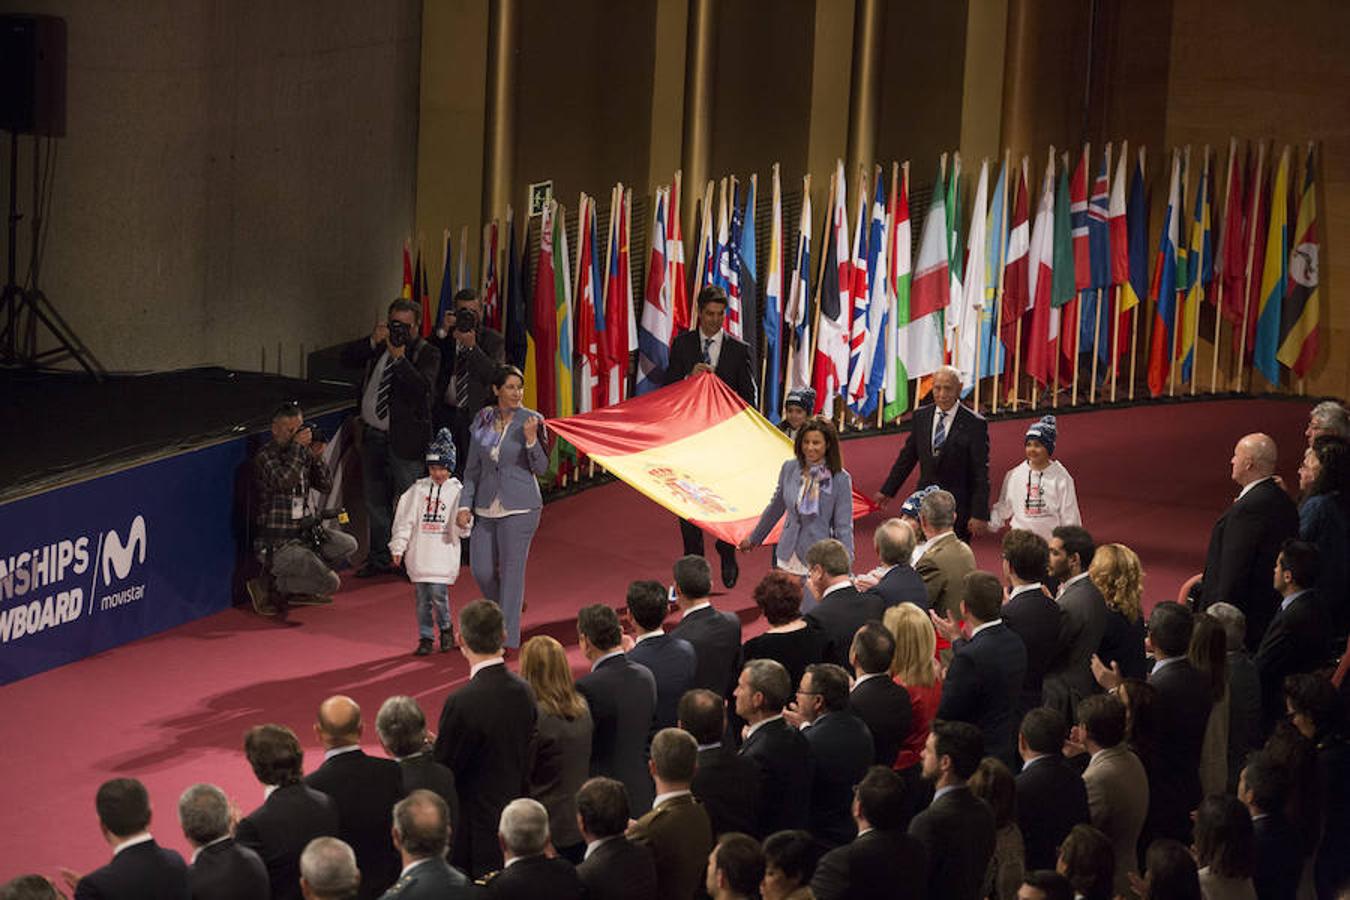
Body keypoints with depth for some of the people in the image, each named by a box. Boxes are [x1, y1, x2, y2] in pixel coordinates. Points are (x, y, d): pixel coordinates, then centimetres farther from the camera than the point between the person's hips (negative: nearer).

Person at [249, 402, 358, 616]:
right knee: (329, 583, -18)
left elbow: (325, 486, 7)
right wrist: (296, 446, -25)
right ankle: (268, 586, -2)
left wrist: (317, 457, -8)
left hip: (304, 532, 8)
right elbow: (283, 482, -29)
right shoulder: (265, 457, -12)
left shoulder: (303, 453, 9)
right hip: (277, 542, -8)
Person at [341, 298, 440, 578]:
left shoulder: (427, 353, -5)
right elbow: (347, 360, 1)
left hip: (404, 438, -6)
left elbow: (423, 387, -21)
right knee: (376, 502, 14)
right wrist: (373, 342, -12)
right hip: (373, 435, 6)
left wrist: (400, 358, -26)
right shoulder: (379, 345, 11)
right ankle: (379, 559, 25)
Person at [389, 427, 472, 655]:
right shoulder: (418, 490, 7)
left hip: (444, 550, -2)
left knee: (438, 593, -13)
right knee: (421, 596, 4)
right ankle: (425, 637, 15)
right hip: (420, 550, 2)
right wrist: (398, 547, 3)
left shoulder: (457, 491, 3)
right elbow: (404, 519, 8)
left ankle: (446, 628, 12)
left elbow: (462, 530, 4)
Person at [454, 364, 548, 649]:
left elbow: (541, 468, -5)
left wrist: (531, 439, -20)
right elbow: (473, 467, 11)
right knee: (481, 569, 5)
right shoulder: (483, 420, 6)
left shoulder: (531, 420, -5)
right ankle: (510, 606, 34)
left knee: (512, 569, -3)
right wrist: (465, 505, 5)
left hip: (519, 505, -4)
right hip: (486, 505, 4)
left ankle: (509, 638, 2)